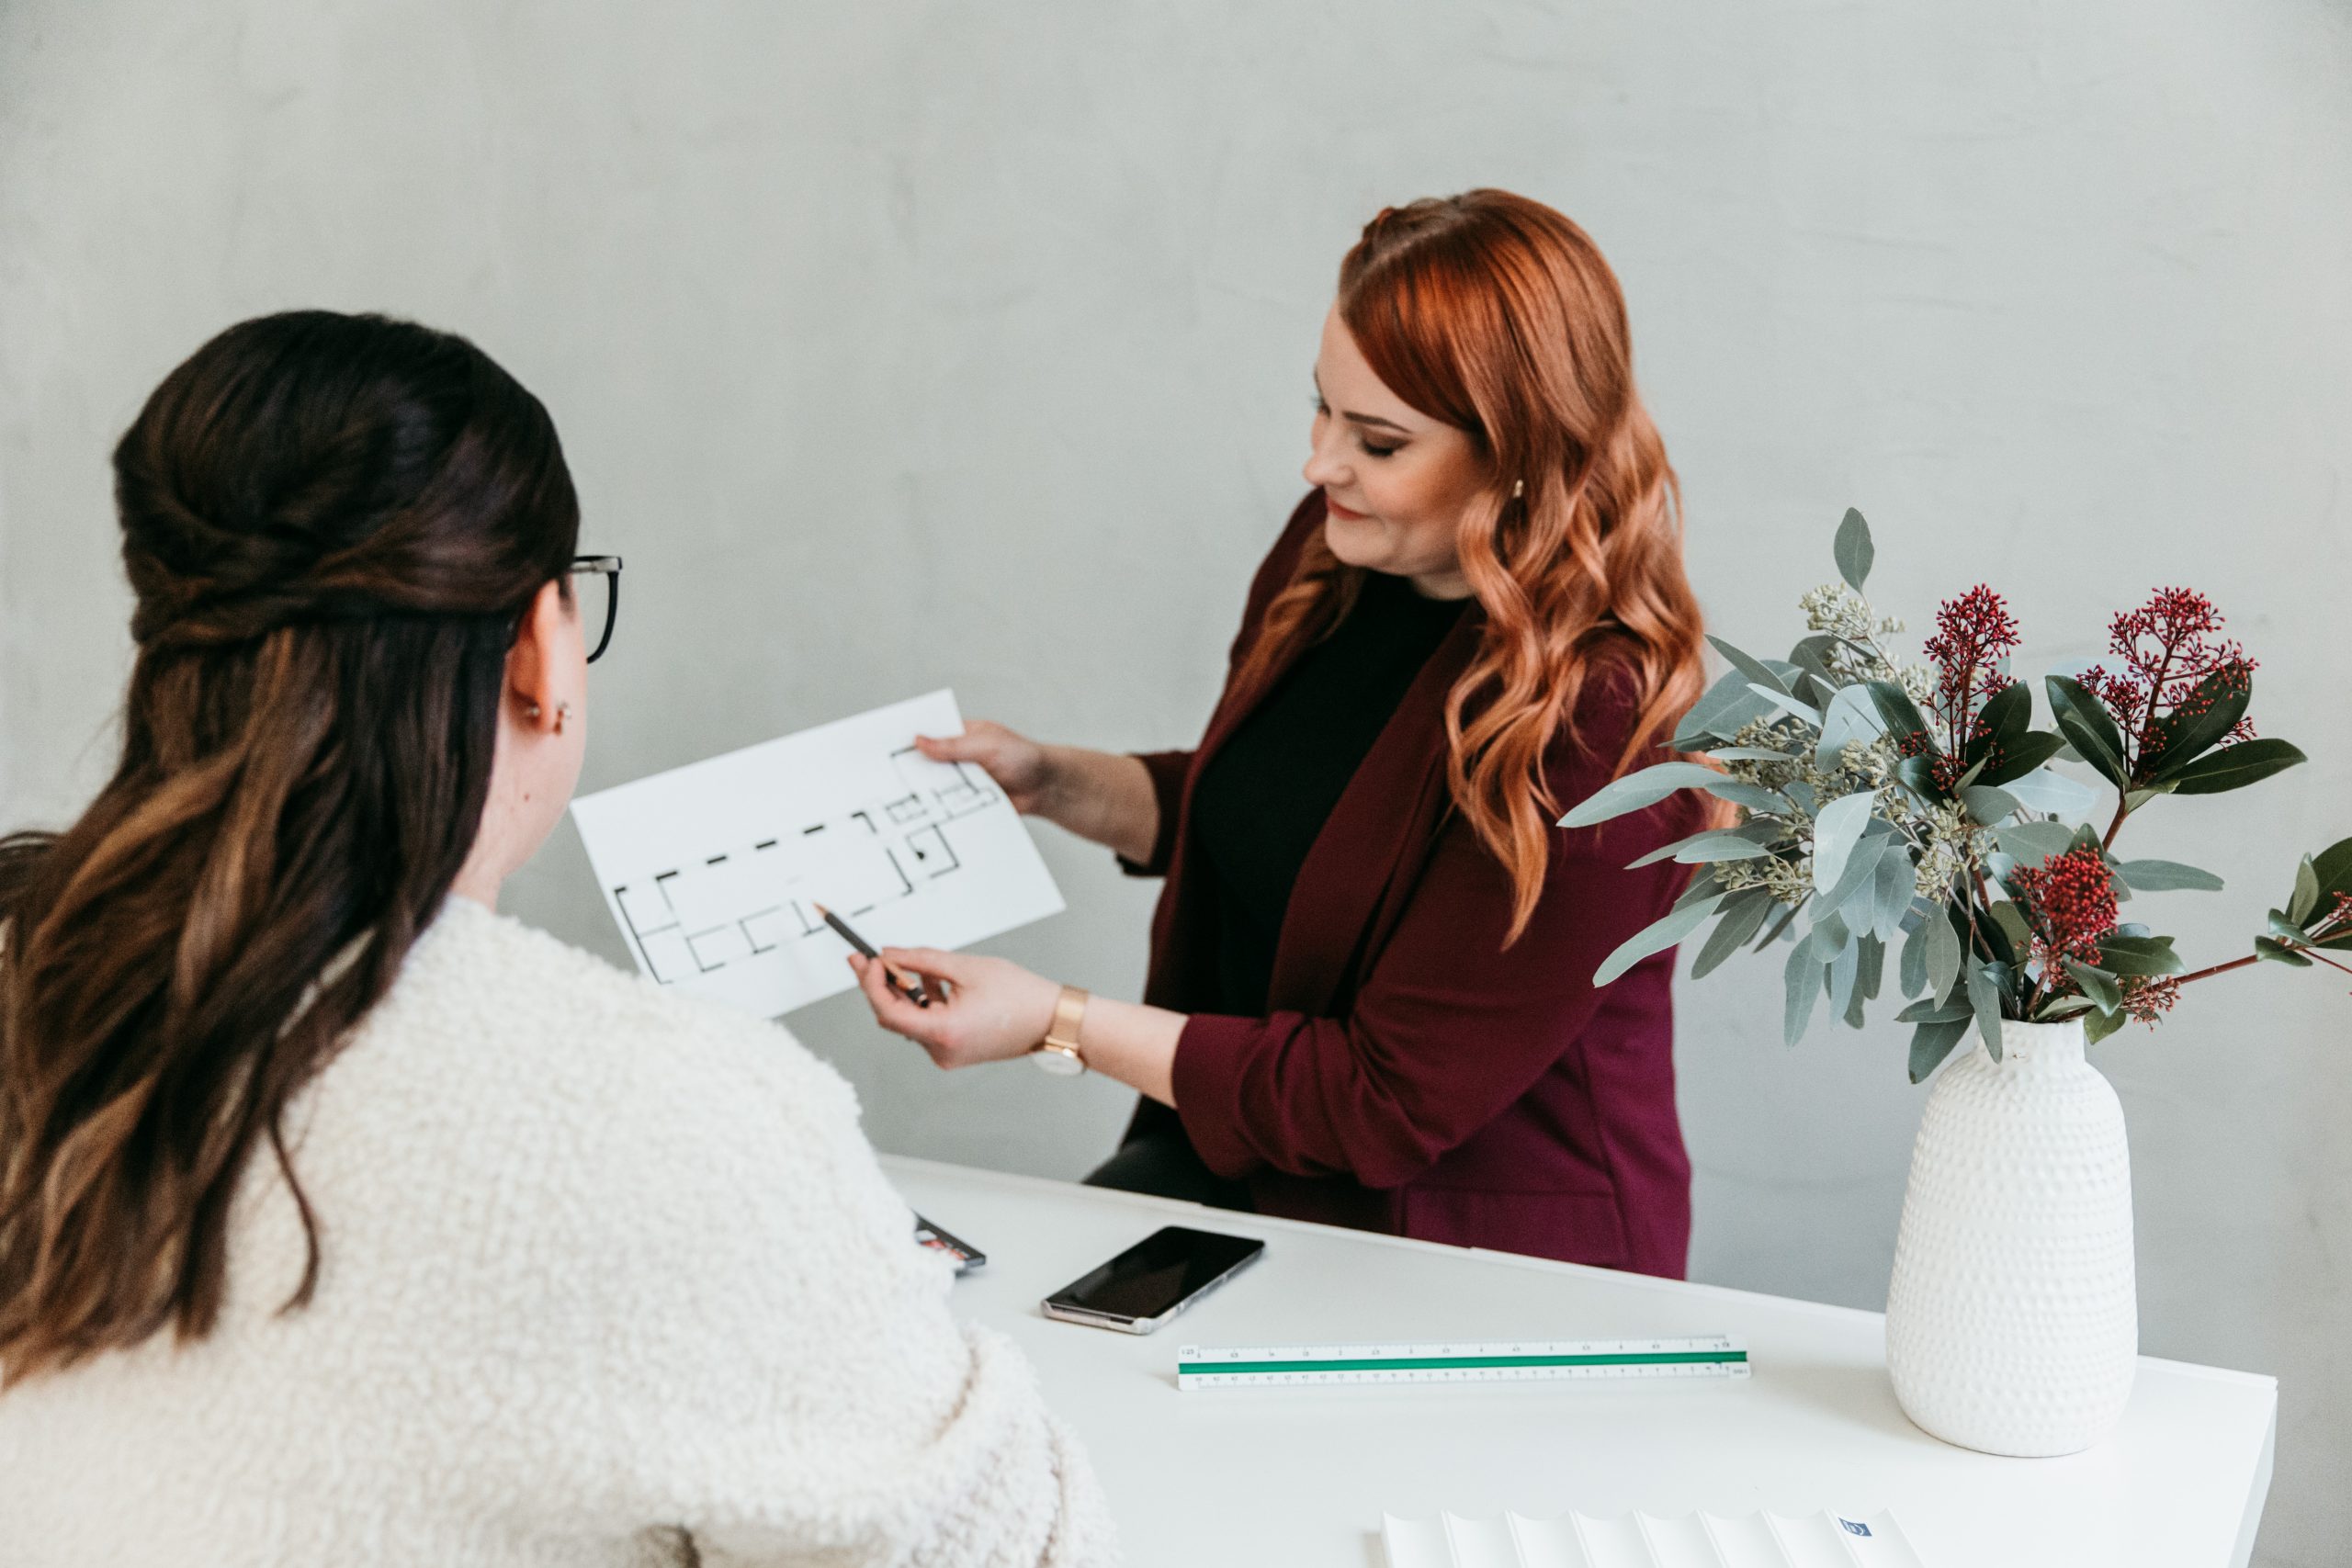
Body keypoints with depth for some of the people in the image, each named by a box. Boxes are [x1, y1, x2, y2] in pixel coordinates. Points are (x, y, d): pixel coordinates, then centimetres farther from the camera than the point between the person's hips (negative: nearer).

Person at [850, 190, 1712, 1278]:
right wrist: (1050, 783, 4)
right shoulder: (1337, 547, -2)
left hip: (1486, 1262, -6)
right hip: (1234, 1161, 7)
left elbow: (1389, 1102, -21)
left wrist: (1061, 1024, -20)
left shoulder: (1589, 721, -25)